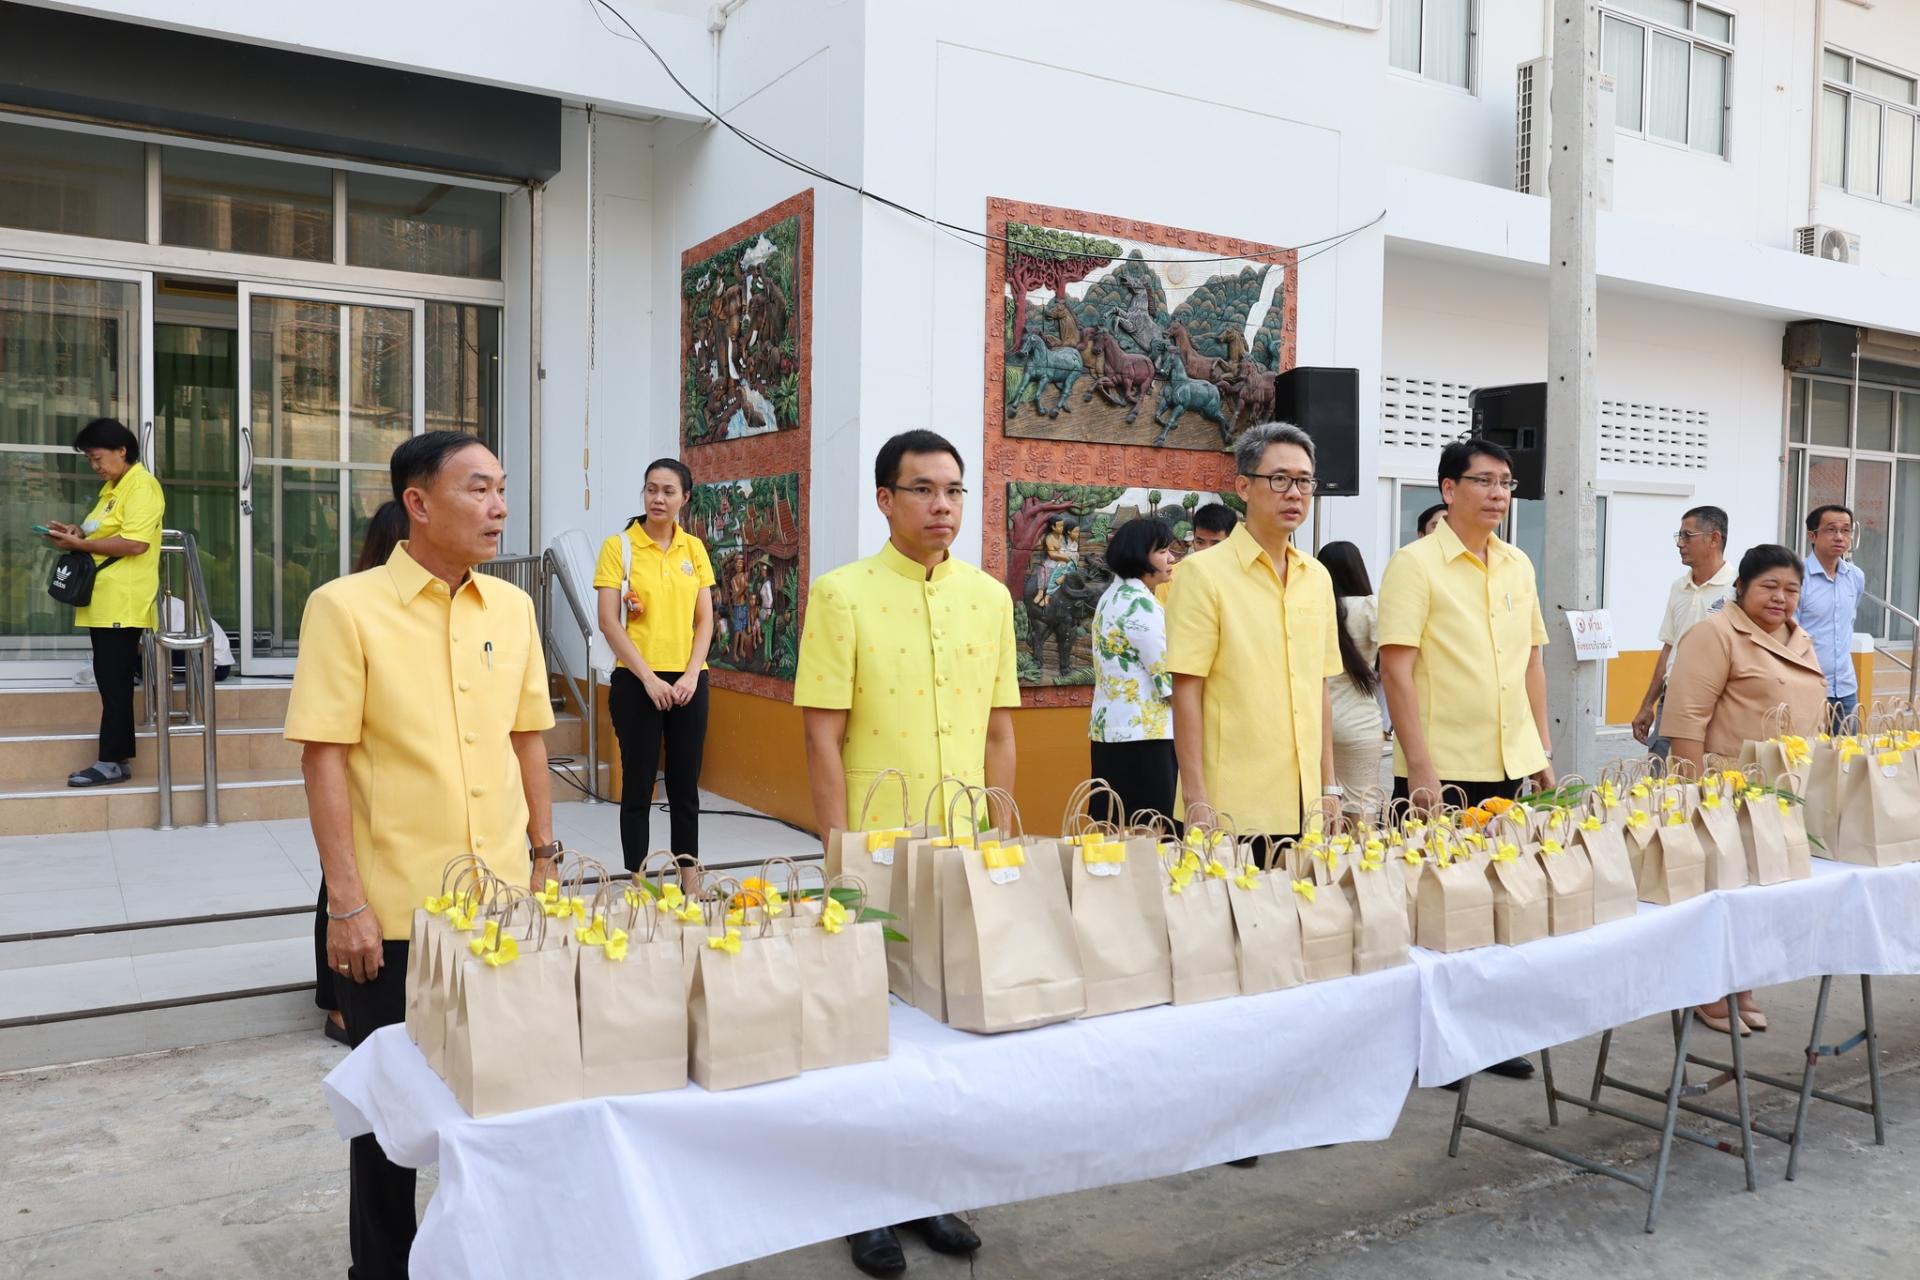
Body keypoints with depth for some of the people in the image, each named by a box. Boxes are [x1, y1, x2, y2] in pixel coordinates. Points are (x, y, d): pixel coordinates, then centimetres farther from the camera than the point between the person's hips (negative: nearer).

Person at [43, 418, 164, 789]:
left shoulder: (142, 485, -10)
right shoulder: (111, 487, 21)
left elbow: (135, 543, -20)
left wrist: (80, 544, -17)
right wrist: (75, 532, 10)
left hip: (122, 602, -10)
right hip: (103, 601, 10)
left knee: (114, 682, -7)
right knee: (113, 682, 10)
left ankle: (111, 762, -4)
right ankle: (117, 758, 14)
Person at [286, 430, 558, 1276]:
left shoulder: (512, 607, 6)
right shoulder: (346, 608, -9)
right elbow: (324, 759, -11)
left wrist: (544, 855, 11)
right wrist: (345, 903, -14)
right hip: (394, 911, -4)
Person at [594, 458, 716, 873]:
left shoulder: (694, 548, 8)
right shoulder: (618, 546, -3)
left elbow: (705, 619, 7)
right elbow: (609, 622, -8)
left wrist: (691, 674, -6)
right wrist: (648, 677, -14)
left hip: (688, 681, 3)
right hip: (637, 682, -3)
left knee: (686, 788, 9)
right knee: (638, 787, 3)